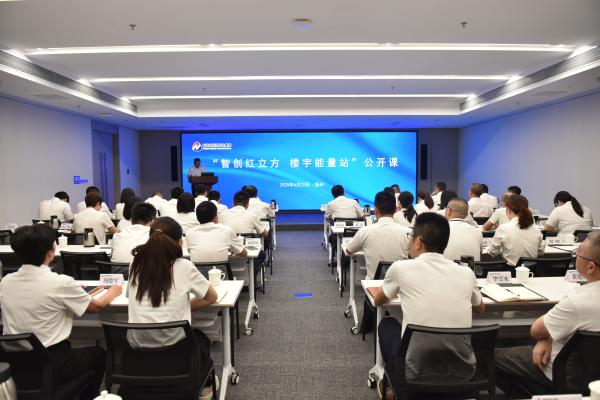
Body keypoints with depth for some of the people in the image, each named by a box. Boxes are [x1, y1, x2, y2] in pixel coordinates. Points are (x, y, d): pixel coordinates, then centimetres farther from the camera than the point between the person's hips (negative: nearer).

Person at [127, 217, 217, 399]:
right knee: (200, 338, 32)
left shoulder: (135, 265, 1)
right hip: (174, 349, -4)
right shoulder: (184, 266, -9)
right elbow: (212, 297, 5)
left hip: (137, 349, 4)